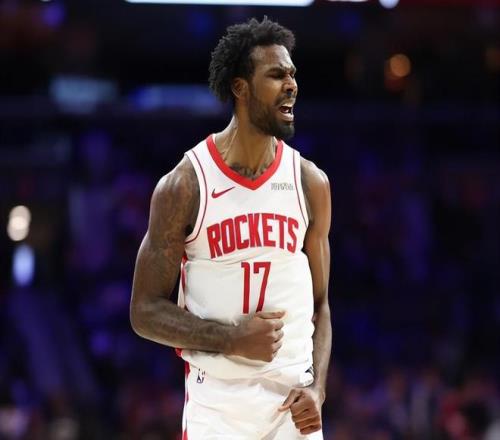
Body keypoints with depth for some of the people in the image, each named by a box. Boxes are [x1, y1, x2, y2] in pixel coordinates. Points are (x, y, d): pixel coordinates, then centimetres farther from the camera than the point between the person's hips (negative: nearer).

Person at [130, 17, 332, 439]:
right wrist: (232, 339, -16)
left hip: (293, 400, 3)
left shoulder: (311, 183, 5)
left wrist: (317, 388, -4)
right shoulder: (185, 185, -6)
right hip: (217, 400, -3)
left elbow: (319, 305, 11)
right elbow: (146, 312, -3)